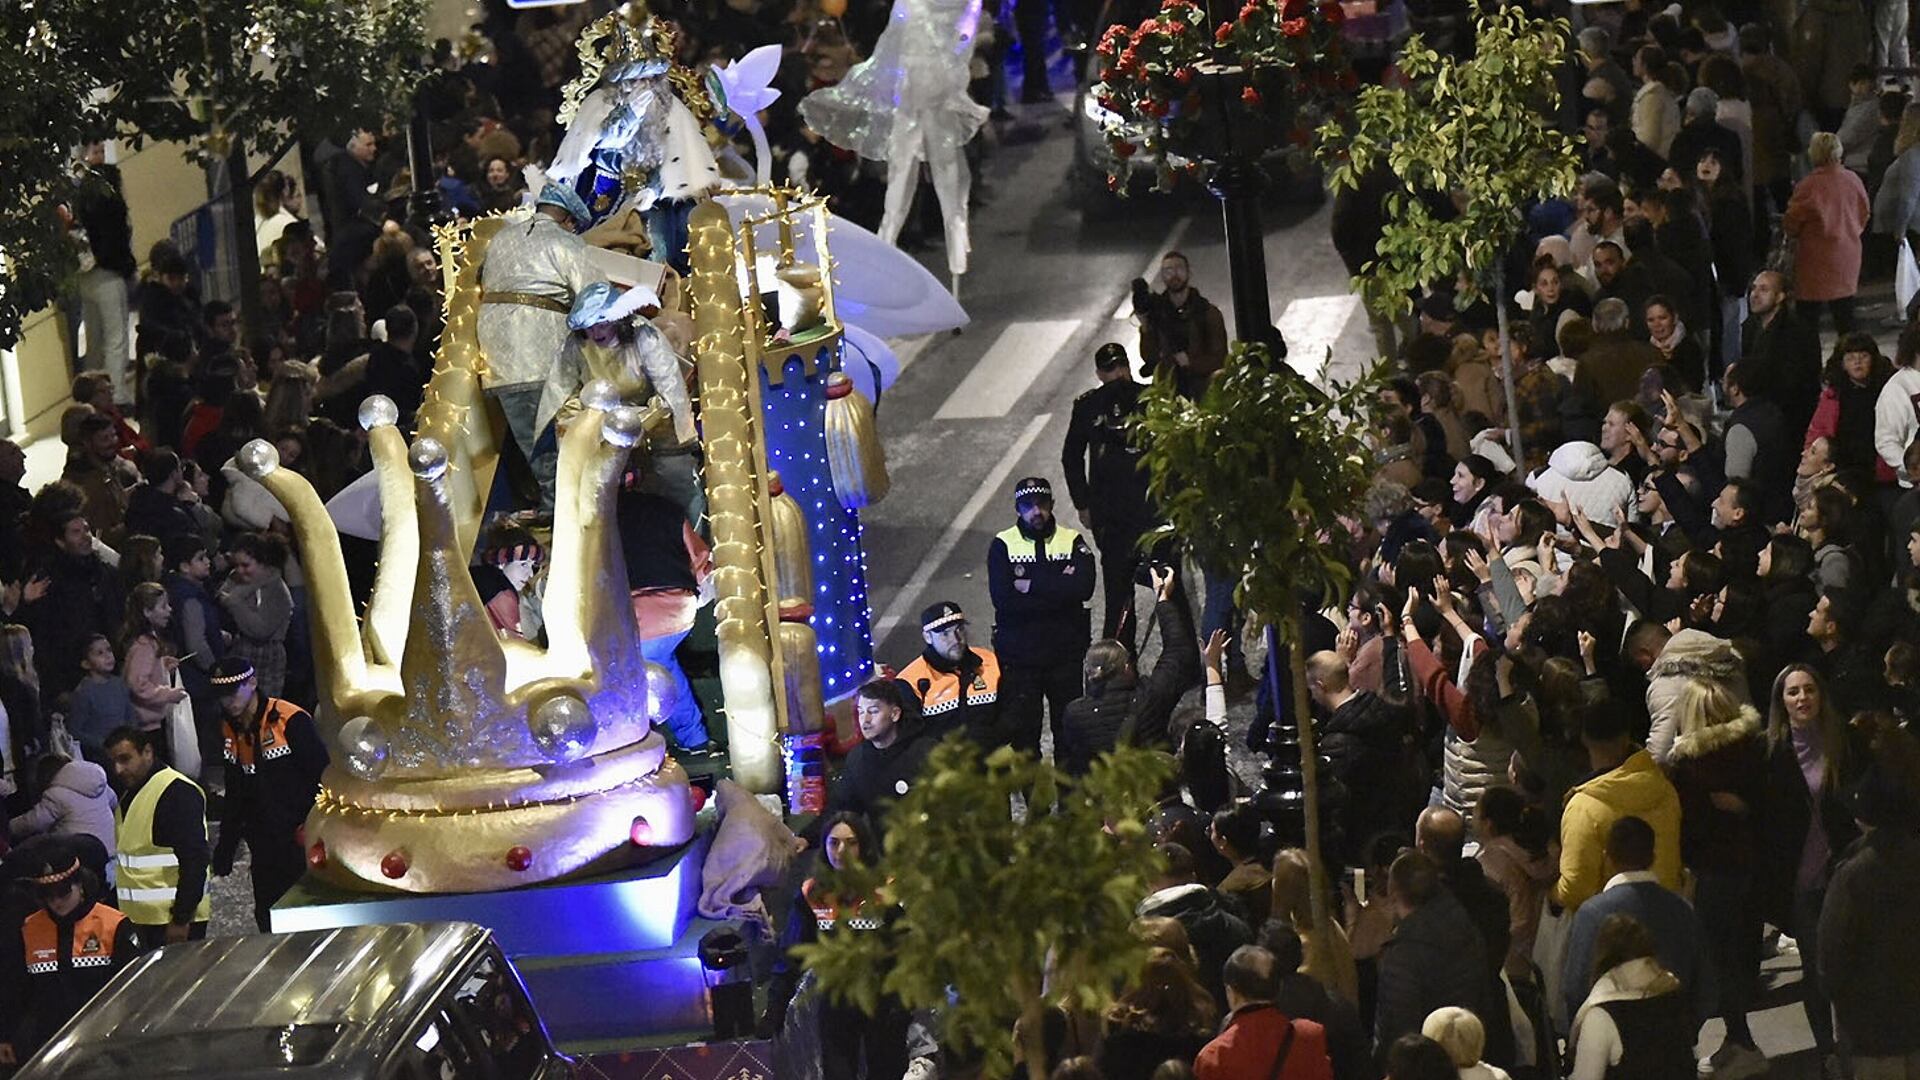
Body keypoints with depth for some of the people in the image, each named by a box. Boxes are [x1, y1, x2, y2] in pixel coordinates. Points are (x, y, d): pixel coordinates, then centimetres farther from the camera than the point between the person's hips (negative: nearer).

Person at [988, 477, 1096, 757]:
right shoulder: (1003, 546, -1)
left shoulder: (1072, 542, 2)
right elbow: (1003, 599, -15)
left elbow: (1084, 587, -16)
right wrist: (1057, 590, -15)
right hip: (1019, 655, -1)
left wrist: (1032, 585, -16)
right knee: (1021, 728, 2)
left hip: (1065, 651, 1)